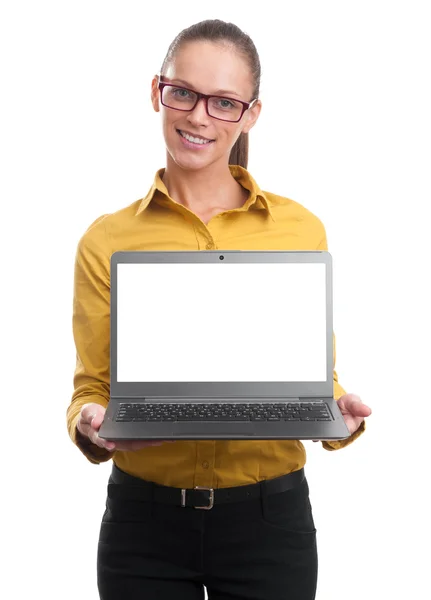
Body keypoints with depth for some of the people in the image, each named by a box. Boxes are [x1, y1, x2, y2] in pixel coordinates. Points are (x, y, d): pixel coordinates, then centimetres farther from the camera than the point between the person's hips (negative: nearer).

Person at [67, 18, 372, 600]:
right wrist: (91, 426, -18)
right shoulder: (106, 240, -1)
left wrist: (340, 412, -15)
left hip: (270, 515, 1)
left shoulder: (300, 229, 1)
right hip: (144, 515, 0)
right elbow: (92, 387, 2)